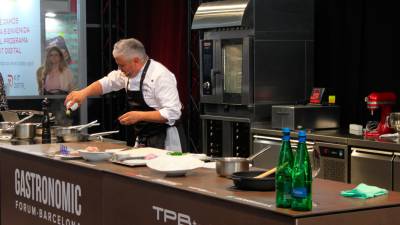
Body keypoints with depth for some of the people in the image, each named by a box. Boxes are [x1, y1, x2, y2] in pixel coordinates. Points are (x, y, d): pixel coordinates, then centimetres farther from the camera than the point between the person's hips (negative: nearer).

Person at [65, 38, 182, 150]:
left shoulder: (161, 76, -21)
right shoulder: (130, 71, 4)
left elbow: (172, 113, -24)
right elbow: (106, 82, 16)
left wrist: (139, 116, -26)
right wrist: (84, 92, -3)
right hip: (140, 140, 7)